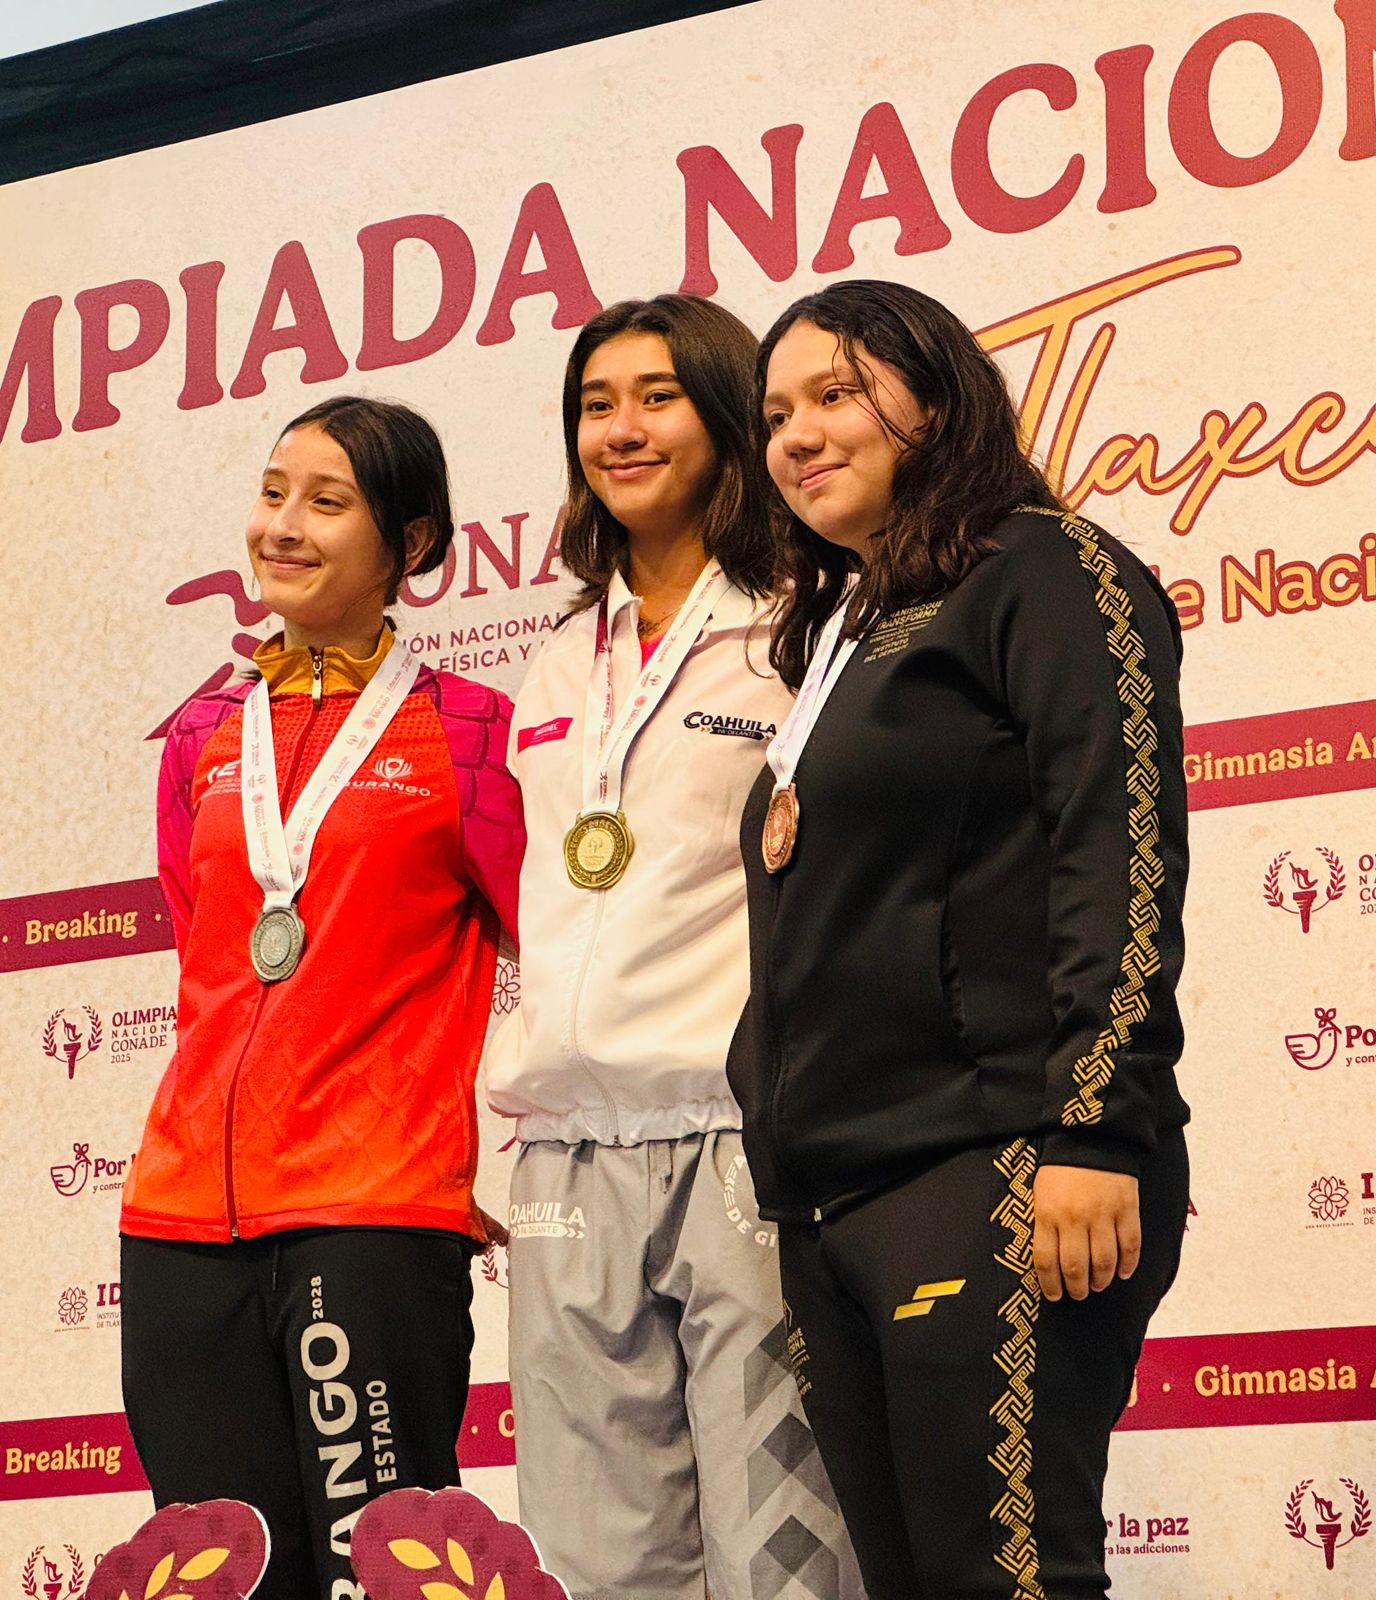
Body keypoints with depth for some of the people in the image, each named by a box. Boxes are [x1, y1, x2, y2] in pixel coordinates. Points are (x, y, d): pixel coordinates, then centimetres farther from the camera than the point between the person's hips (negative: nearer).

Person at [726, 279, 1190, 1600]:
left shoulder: (1041, 574, 0)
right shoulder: (842, 633, 24)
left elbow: (1122, 850, -12)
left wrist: (1091, 1132, -21)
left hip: (990, 1182, -8)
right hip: (835, 1197, 8)